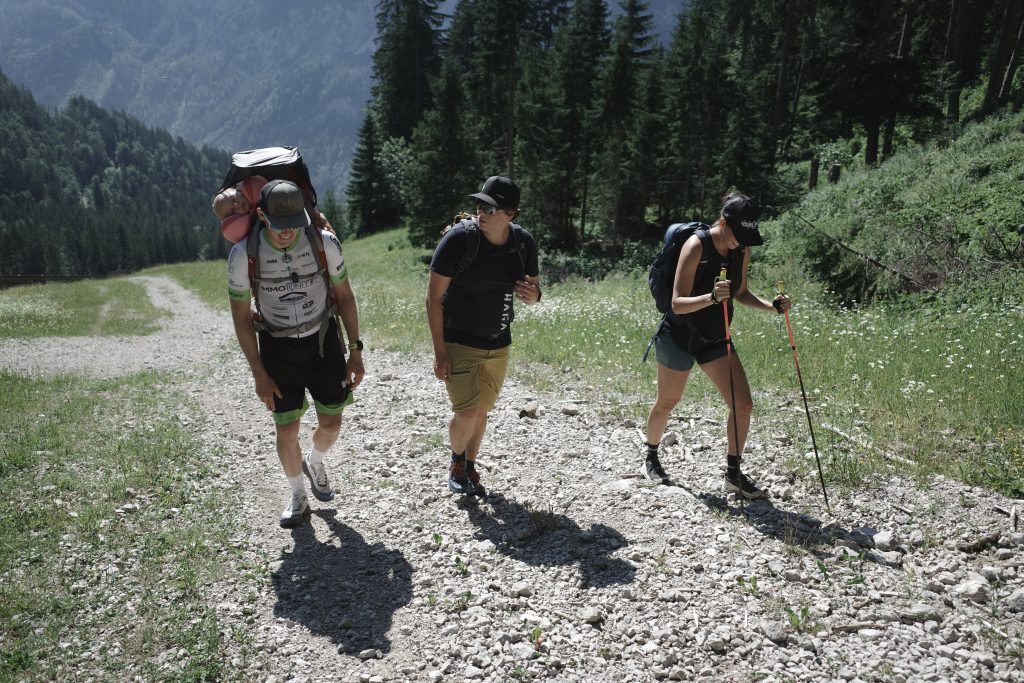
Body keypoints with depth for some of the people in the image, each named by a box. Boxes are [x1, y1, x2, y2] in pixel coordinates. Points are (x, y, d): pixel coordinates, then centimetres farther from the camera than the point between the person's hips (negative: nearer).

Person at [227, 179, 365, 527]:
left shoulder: (324, 242, -17)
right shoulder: (243, 255, -18)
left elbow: (344, 295, -3)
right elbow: (241, 316, -7)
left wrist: (355, 351, -4)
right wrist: (259, 374, -7)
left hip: (323, 341, 1)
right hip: (278, 347, -1)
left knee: (331, 423, 8)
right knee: (287, 431, 4)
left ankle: (315, 462, 43)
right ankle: (298, 497, 30)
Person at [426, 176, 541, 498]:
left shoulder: (524, 243, -6)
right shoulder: (459, 238, -19)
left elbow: (534, 289, 8)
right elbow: (433, 298, -15)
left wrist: (532, 294, -19)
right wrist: (439, 352, -17)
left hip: (498, 346, 4)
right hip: (458, 342, -4)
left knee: (482, 411, 13)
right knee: (466, 413, -9)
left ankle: (470, 468, 36)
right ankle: (457, 463, 23)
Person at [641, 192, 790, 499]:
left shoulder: (742, 251, -3)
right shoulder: (696, 245, -22)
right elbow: (677, 303, -26)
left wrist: (771, 305, -5)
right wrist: (711, 297, -43)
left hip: (716, 339, 6)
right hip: (679, 336, -5)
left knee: (743, 405, -3)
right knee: (667, 403, 11)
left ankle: (733, 475, 11)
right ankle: (650, 456, 38)